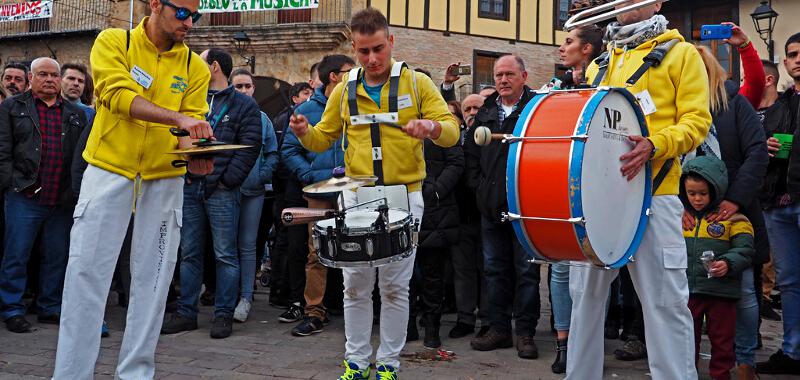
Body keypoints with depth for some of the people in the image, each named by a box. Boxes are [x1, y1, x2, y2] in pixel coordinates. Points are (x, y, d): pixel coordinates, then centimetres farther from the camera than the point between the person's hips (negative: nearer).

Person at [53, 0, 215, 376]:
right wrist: (178, 118, -28)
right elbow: (119, 96, -17)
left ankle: (136, 371, 15)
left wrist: (192, 154, -22)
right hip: (110, 170, -2)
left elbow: (193, 122, 1)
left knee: (153, 279, 5)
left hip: (164, 177, 3)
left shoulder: (195, 67, 6)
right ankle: (71, 373, 5)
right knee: (87, 273, -3)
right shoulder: (113, 43, -1)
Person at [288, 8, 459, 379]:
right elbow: (324, 139, 13)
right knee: (355, 285, 6)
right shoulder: (344, 90, 7)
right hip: (357, 196, 2)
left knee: (395, 286, 5)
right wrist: (304, 132, -10)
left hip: (403, 196, -2)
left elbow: (451, 132, -5)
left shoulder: (417, 83, 0)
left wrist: (432, 127, -28)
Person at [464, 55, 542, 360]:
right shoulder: (486, 112, 13)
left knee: (526, 269, 2)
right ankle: (499, 328, 20)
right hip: (491, 205, 6)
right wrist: (479, 185, 8)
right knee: (495, 268, 11)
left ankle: (525, 332, 10)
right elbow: (470, 151, 19)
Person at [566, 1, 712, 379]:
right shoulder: (597, 66, 21)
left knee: (665, 300, -5)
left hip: (652, 193, -5)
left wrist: (654, 145, -20)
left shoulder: (680, 53, 6)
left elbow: (696, 120, -3)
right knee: (585, 294, 7)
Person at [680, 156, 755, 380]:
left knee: (722, 339, 9)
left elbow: (745, 250, -8)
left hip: (721, 292, -3)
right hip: (687, 290, 3)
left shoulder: (732, 217, -4)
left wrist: (728, 264, -24)